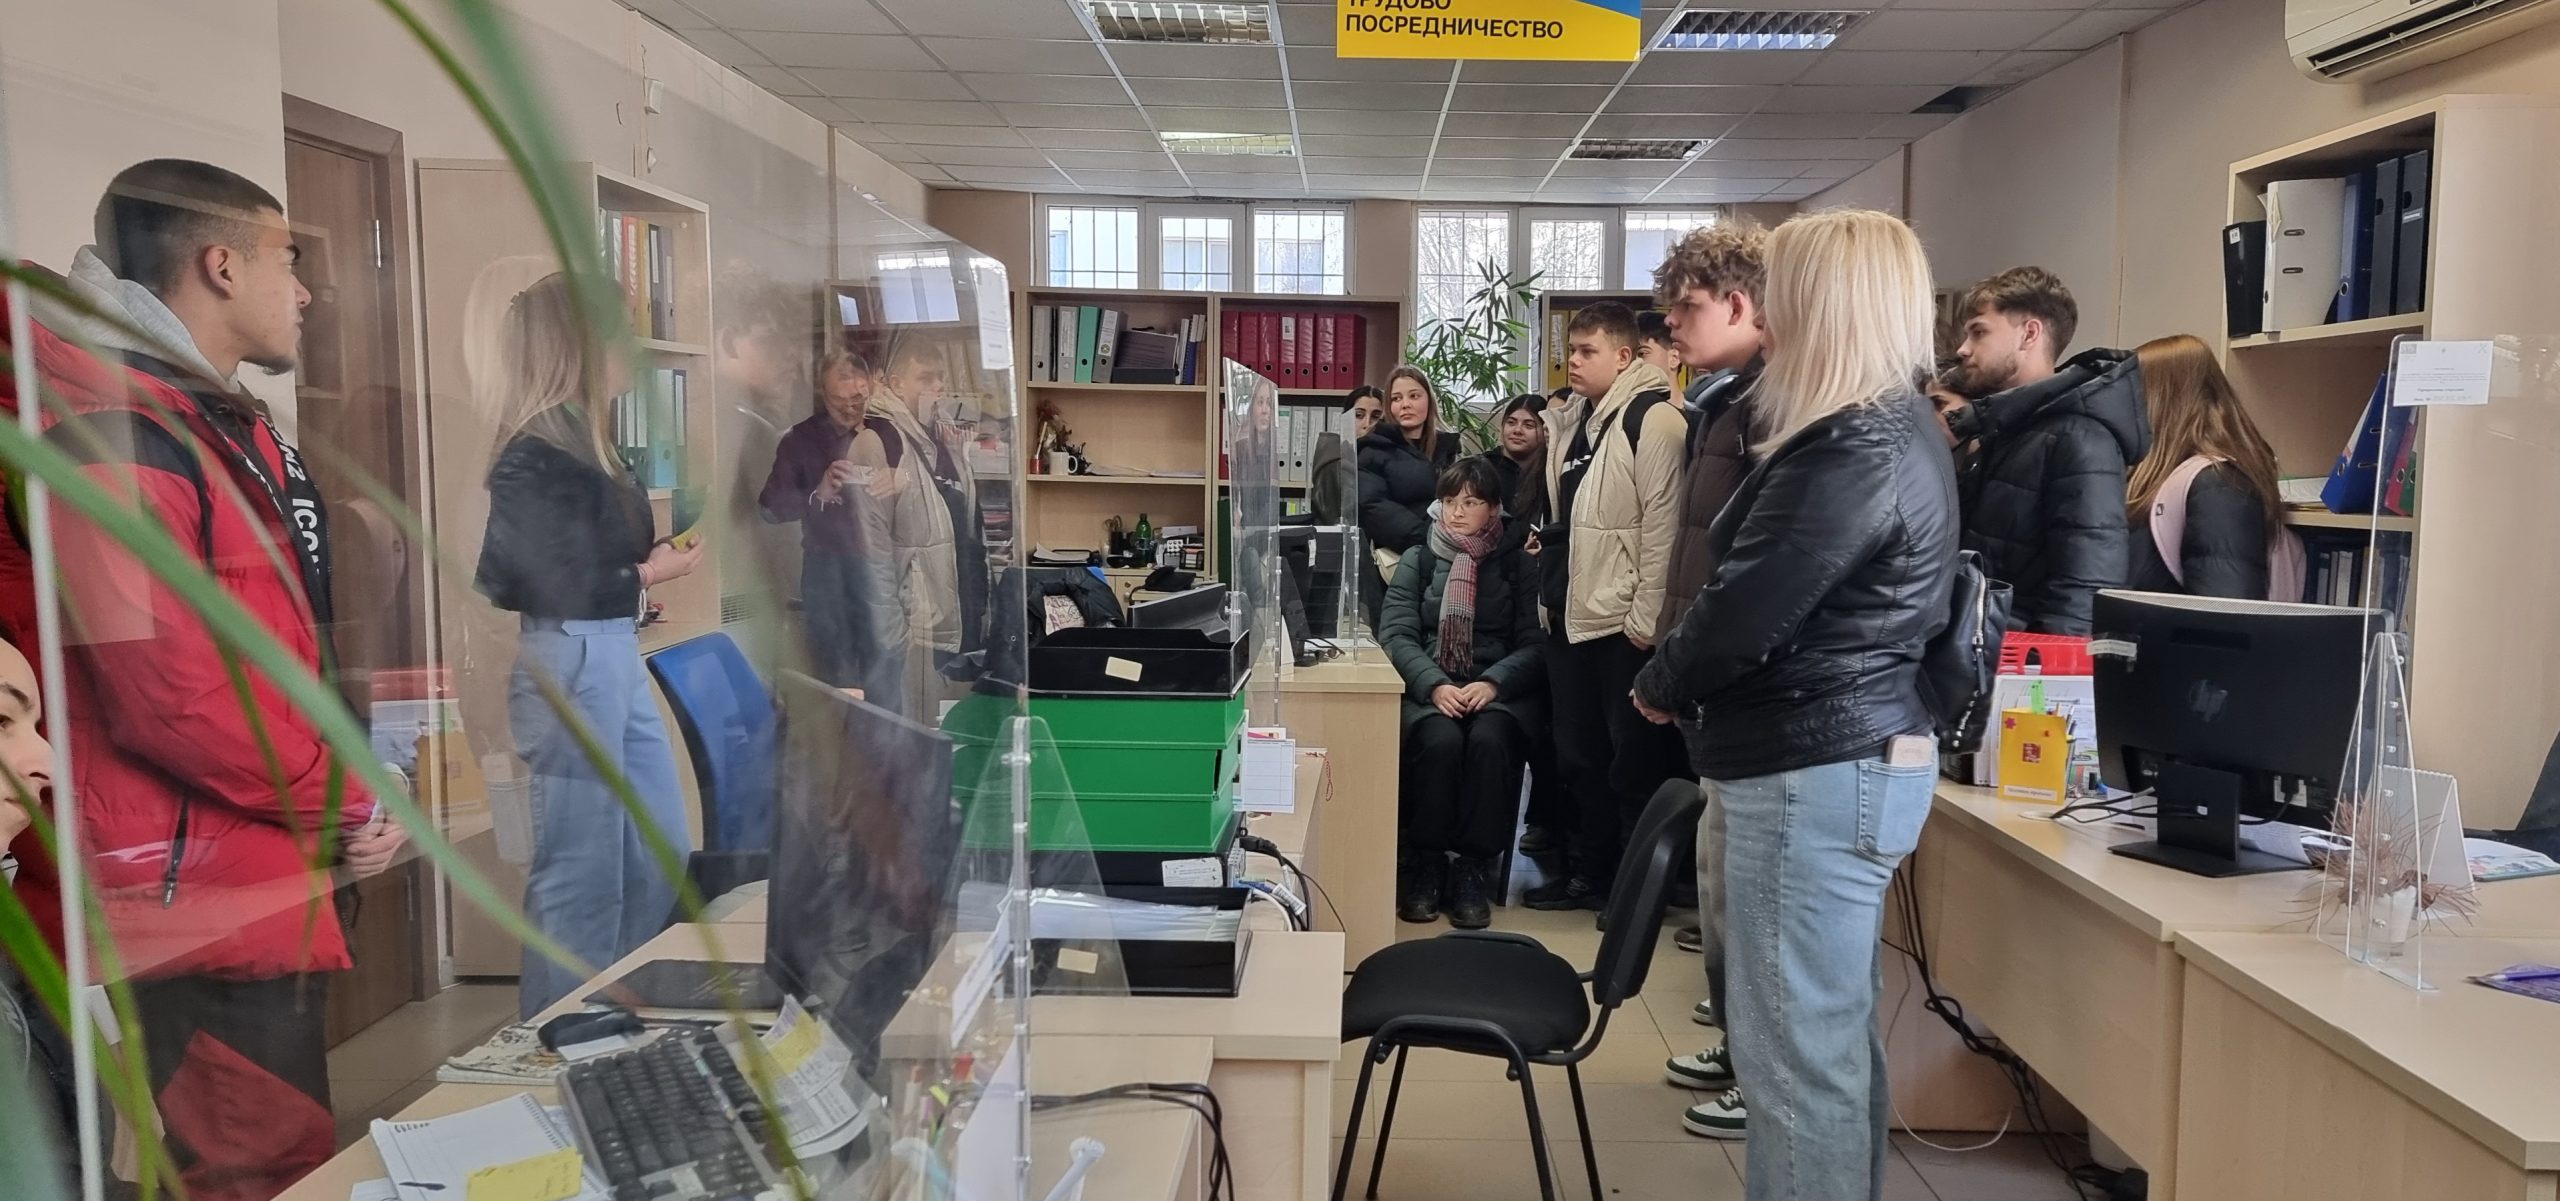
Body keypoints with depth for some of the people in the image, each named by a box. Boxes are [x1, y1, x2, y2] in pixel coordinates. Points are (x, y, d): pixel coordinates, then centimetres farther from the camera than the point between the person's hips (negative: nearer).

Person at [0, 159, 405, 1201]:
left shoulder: (222, 422, 15)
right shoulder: (110, 432, -17)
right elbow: (169, 696, -23)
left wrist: (336, 792, 10)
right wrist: (346, 809, -11)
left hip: (257, 899, 10)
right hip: (180, 918, -10)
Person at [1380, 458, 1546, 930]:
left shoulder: (1516, 564, 11)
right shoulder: (1417, 560, 13)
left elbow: (1535, 642, 1)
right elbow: (1396, 634, 0)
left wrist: (1493, 682, -18)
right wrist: (1434, 685, -18)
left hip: (1499, 691, 0)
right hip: (1430, 687, 0)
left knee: (1489, 740, -34)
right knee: (1441, 741, -33)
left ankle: (1473, 870, -21)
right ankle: (1423, 864, -16)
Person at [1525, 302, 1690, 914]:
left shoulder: (1653, 420, -12)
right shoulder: (1571, 424, 15)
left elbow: (1663, 524, -17)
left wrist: (1647, 618, -19)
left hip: (1625, 625, -9)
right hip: (1572, 620, 9)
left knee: (1635, 760, 2)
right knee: (1579, 754, 15)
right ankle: (1588, 873, 27)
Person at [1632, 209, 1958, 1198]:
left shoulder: (1854, 455, -20)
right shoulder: (1894, 428, 14)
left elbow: (1747, 610, -19)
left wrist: (1660, 685, -4)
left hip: (1813, 773, -11)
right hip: (1849, 760, 11)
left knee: (1794, 1048, -2)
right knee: (1833, 1035, 20)